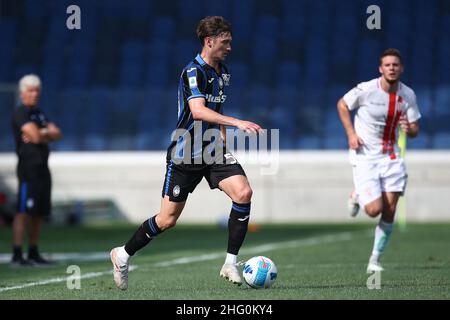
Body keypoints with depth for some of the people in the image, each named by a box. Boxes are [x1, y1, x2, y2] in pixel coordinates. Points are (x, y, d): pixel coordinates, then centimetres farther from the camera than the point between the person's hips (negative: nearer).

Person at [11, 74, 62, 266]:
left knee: (39, 213, 10)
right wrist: (48, 134, 2)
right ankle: (17, 255, -16)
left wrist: (42, 134, -8)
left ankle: (33, 253, 17)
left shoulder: (39, 114, 20)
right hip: (28, 168, -9)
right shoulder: (21, 113, -8)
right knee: (23, 212, -13)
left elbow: (57, 134, 11)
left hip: (42, 168, 9)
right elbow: (36, 137, -19)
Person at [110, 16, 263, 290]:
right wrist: (237, 123, -39)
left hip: (213, 151, 6)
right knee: (168, 219, 0)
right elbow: (198, 111, -32)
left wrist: (224, 141, 20)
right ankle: (124, 255, 23)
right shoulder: (193, 72, -16)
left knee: (243, 193, -19)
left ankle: (231, 263, -12)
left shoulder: (223, 73, 11)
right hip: (185, 154, -6)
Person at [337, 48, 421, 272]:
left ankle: (375, 259, 12)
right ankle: (357, 196, 22)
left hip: (391, 157, 4)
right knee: (374, 209, -14)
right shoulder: (366, 90, -14)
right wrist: (351, 133, -7)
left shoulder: (408, 95, -2)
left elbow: (415, 130, 5)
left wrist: (409, 129, -20)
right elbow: (342, 105, 3)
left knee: (389, 211, -2)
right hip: (365, 157, -4)